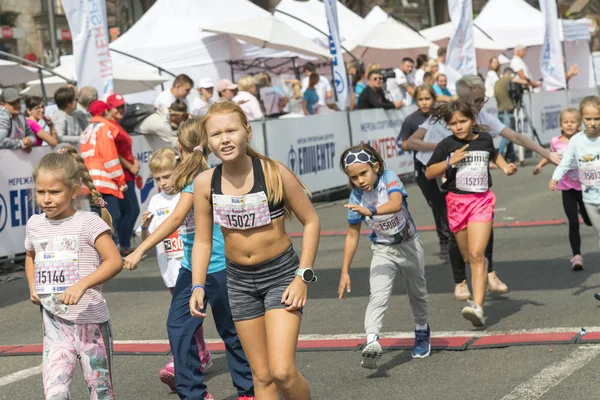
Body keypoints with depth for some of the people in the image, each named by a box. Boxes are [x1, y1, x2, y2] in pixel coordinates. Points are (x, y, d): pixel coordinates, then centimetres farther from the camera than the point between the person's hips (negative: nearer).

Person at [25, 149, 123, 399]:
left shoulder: (88, 222, -10)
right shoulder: (35, 224, 7)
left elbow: (115, 261, -18)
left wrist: (82, 285, -29)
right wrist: (32, 286, 10)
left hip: (90, 320, -4)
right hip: (54, 322, 4)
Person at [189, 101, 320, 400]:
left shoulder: (274, 173, -17)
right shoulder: (205, 183, -9)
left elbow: (311, 222, -7)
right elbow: (202, 241, 3)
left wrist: (303, 276, -13)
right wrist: (198, 287, -8)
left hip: (281, 274, -3)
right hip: (239, 280, 3)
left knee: (282, 371, -15)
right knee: (262, 376, 9)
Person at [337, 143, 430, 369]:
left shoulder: (389, 178, -21)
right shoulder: (356, 197, -13)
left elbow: (396, 204, -42)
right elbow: (352, 235, -5)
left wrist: (370, 211, -60)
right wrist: (344, 272, -6)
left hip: (409, 246, 0)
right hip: (383, 251, 0)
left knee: (417, 293, 19)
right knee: (378, 295, -23)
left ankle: (422, 331, 46)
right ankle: (372, 342, -39)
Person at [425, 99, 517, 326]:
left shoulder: (485, 138, 3)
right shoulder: (446, 145, -3)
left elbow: (494, 154, 27)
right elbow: (429, 173, -1)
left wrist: (505, 167, 9)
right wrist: (449, 161, -15)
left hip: (482, 201, -1)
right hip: (457, 202, 2)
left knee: (477, 255, -16)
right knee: (468, 257, 13)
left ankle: (478, 307, -25)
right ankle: (478, 291, 40)